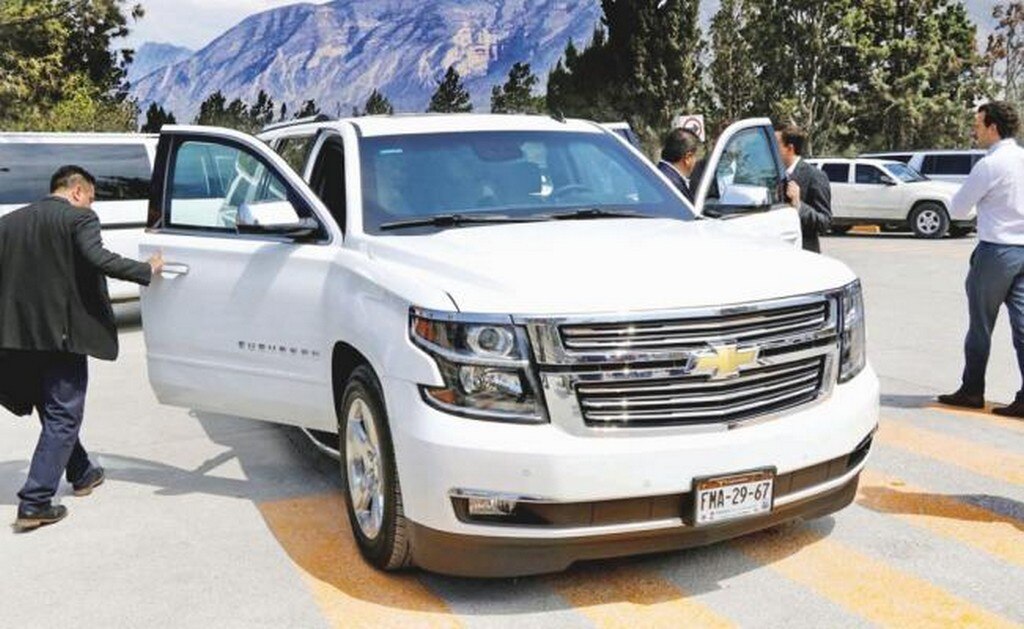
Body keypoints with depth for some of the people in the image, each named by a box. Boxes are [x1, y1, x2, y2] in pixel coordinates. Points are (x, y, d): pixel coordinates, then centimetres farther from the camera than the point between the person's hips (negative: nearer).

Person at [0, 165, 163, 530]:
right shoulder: (79, 219, -7)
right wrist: (148, 270, -14)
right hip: (61, 333, -7)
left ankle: (81, 473, 38)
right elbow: (98, 259, -22)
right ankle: (34, 504, -2)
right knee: (63, 417, 2)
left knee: (54, 411, 22)